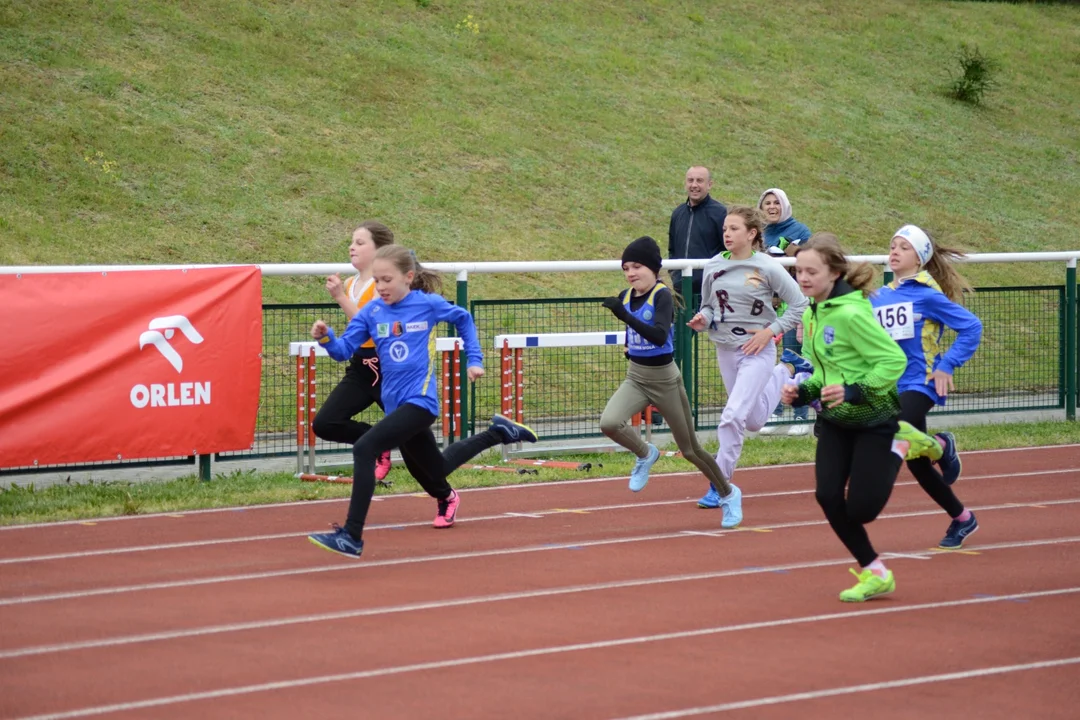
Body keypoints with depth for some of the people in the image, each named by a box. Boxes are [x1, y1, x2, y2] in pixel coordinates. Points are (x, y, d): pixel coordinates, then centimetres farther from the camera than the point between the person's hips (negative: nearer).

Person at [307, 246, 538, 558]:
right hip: (397, 403, 6)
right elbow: (344, 350, -6)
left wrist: (474, 360, 10)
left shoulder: (428, 303, -7)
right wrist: (326, 337, -26)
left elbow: (463, 318, 12)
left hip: (420, 401, -6)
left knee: (364, 450, -24)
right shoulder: (371, 312, 1)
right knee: (431, 471, 25)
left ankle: (352, 537, -22)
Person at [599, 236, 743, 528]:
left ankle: (729, 494, 31)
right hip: (635, 378, 5)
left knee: (690, 449, 6)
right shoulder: (626, 296, 0)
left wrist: (625, 315, -43)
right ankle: (645, 454, 7)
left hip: (665, 380, -5)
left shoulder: (662, 296, -19)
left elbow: (660, 336, -36)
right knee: (609, 423, -24)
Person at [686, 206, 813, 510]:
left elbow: (799, 304, -7)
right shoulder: (714, 266, 1)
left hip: (757, 351, -6)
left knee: (733, 416, -18)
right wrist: (703, 319, -11)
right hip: (725, 349, 6)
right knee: (754, 419, 21)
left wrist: (770, 331, -13)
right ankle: (786, 370, 47)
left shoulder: (767, 268, -12)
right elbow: (709, 306, 11)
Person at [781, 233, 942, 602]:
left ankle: (901, 444, 17)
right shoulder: (812, 314, 3)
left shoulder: (850, 313, -24)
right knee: (828, 496, -5)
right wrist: (803, 392, -3)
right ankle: (874, 574, 11)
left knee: (860, 510, -7)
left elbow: (894, 360, -25)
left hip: (873, 419, -7)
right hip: (836, 420, 7)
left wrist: (854, 392, -31)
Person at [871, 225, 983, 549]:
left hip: (919, 384, -6)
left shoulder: (927, 295, -7)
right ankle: (962, 519, 27)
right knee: (916, 460, 10)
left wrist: (947, 366, -16)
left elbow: (971, 327, -10)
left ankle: (941, 445, -1)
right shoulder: (878, 298, 9)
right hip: (889, 386, 6)